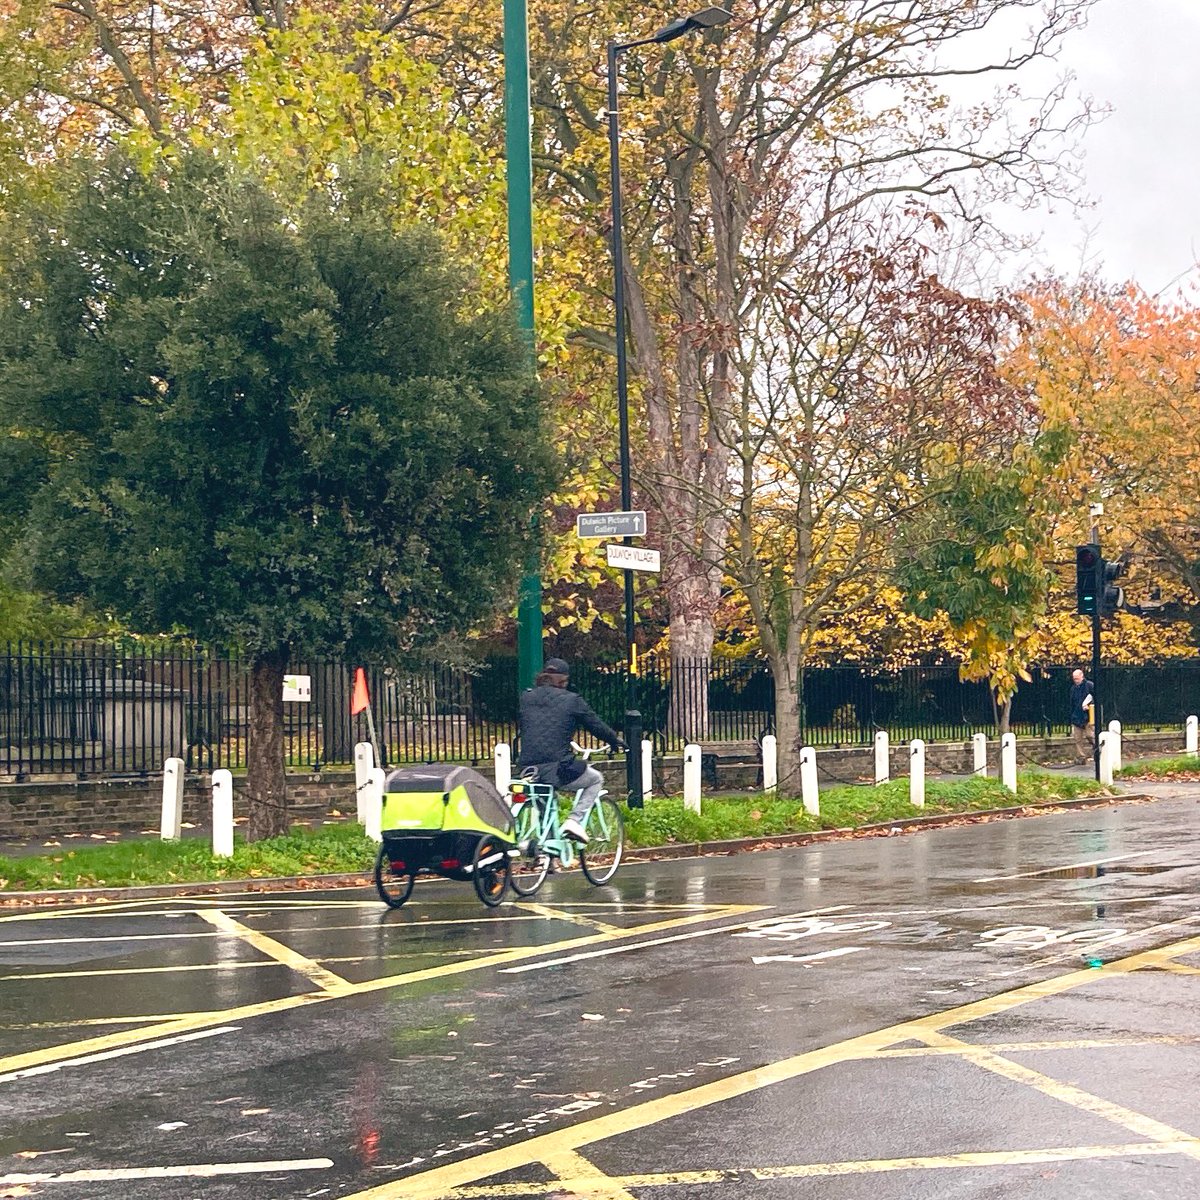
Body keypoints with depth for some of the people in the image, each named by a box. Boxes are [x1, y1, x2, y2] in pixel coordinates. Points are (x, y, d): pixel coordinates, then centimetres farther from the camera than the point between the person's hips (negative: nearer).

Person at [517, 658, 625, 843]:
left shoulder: (526, 698, 12)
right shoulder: (572, 700, 0)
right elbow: (596, 725, 8)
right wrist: (616, 741, 26)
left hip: (528, 768, 5)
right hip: (557, 769, -5)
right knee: (596, 779, 22)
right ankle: (574, 821, 5)